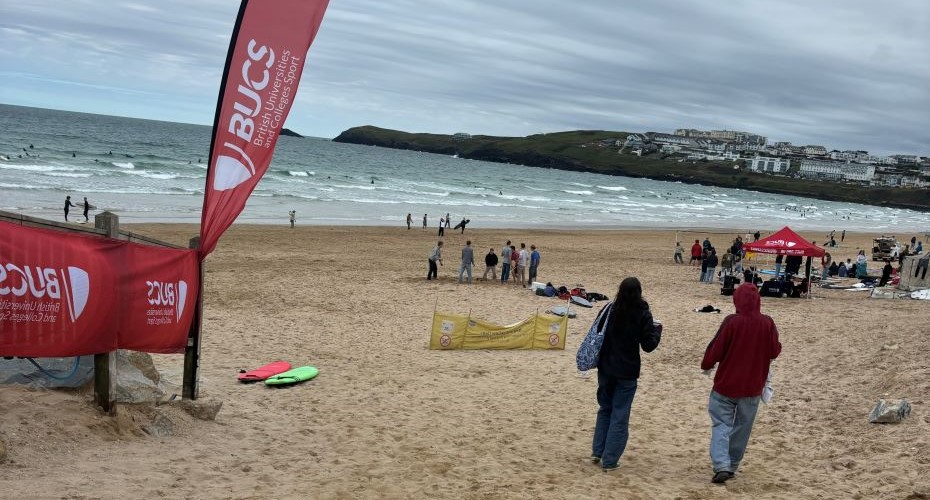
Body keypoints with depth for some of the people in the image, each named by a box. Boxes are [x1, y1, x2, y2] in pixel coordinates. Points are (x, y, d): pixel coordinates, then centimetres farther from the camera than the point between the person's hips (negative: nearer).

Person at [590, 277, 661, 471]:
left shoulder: (610, 310, -3)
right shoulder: (642, 315, -12)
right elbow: (648, 345, -9)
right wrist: (657, 329, 7)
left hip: (605, 369, 3)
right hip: (627, 373, -3)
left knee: (605, 409, 21)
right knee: (620, 416, 6)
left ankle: (597, 452, 21)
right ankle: (609, 460, 8)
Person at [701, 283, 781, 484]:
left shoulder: (731, 322, -17)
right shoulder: (767, 323, -9)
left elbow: (715, 349, -12)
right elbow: (775, 351, 0)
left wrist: (706, 366, 6)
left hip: (726, 383, -3)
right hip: (753, 386, 3)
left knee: (721, 424, 6)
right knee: (742, 427, 16)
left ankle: (722, 465, -10)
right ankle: (732, 466, 23)